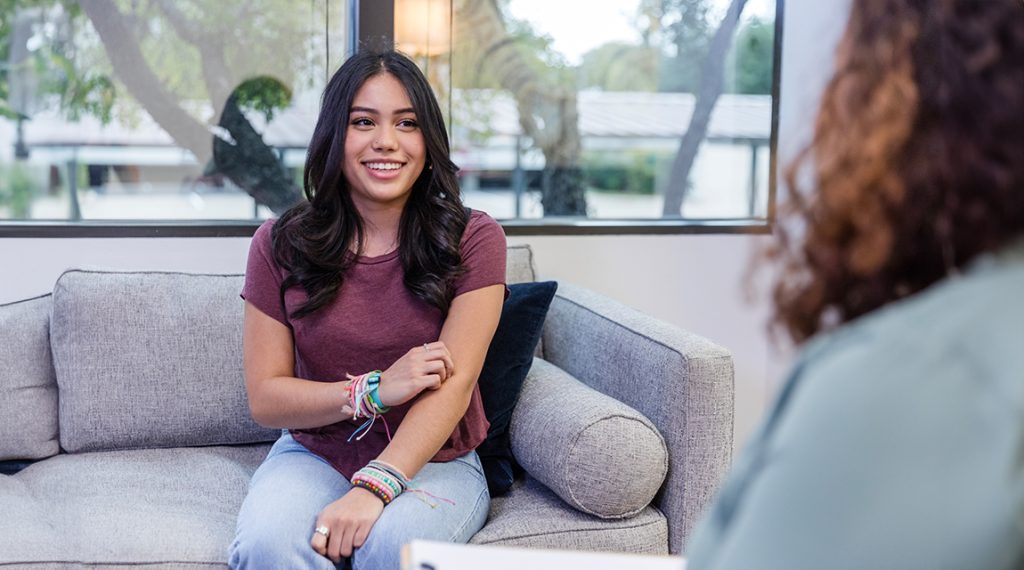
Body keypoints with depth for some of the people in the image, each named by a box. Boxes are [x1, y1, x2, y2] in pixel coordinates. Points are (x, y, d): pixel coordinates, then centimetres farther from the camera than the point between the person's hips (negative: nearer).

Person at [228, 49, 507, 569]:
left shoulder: (472, 240, -6)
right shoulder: (279, 244, -1)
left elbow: (454, 384, -16)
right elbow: (265, 398, -2)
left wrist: (372, 489, -29)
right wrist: (375, 390, -19)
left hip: (433, 461, -1)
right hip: (312, 456, 1)